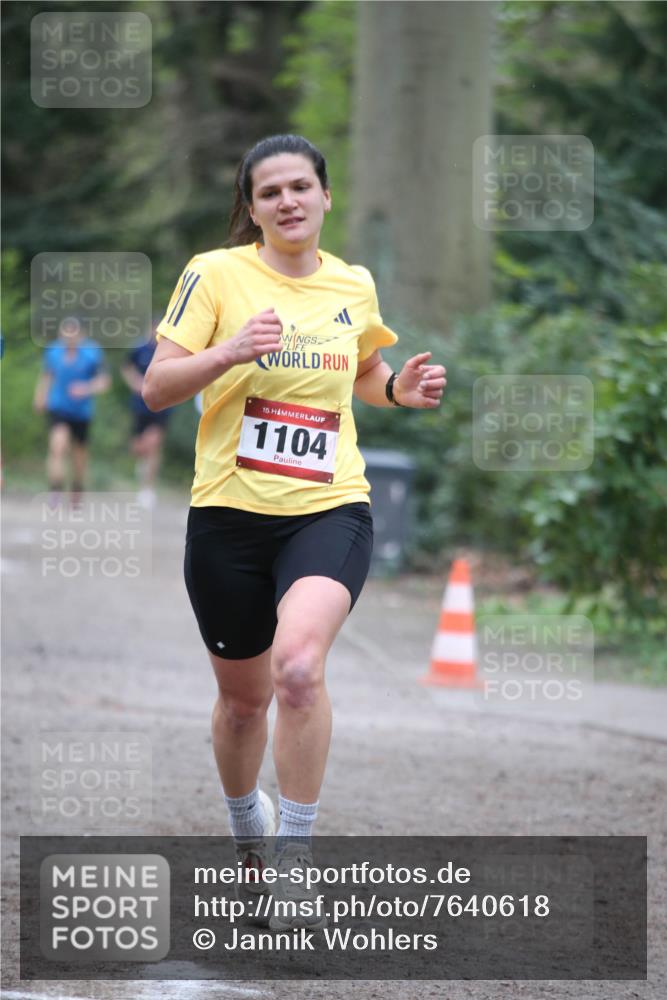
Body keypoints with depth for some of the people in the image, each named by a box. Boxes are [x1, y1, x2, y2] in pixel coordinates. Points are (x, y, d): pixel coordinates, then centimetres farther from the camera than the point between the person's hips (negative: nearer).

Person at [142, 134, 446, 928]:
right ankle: (246, 823, 44)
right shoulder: (216, 274, -3)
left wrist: (399, 389, 4)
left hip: (329, 509, 0)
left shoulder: (354, 286, 7)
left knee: (299, 665, -26)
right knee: (244, 695, 13)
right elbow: (156, 388, -8)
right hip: (230, 512, 0)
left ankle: (293, 863, -17)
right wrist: (230, 351, -25)